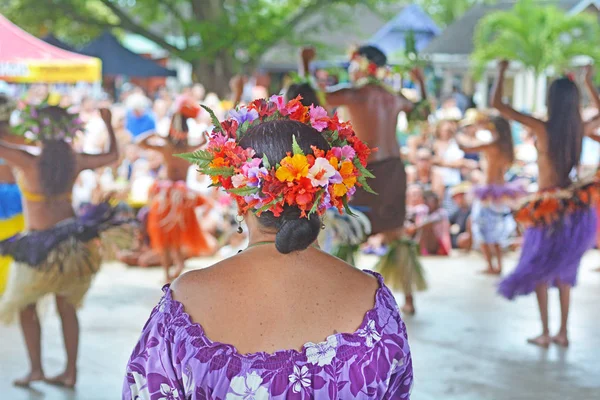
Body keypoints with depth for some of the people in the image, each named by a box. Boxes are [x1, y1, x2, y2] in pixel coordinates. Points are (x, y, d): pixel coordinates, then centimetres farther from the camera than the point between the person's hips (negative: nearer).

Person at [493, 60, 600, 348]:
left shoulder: (541, 128, -16)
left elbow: (497, 104, -12)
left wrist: (501, 73, 1)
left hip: (549, 208, -4)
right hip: (575, 208, 4)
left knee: (539, 269, 11)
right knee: (564, 270, 16)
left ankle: (545, 333, 9)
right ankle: (563, 333, 18)